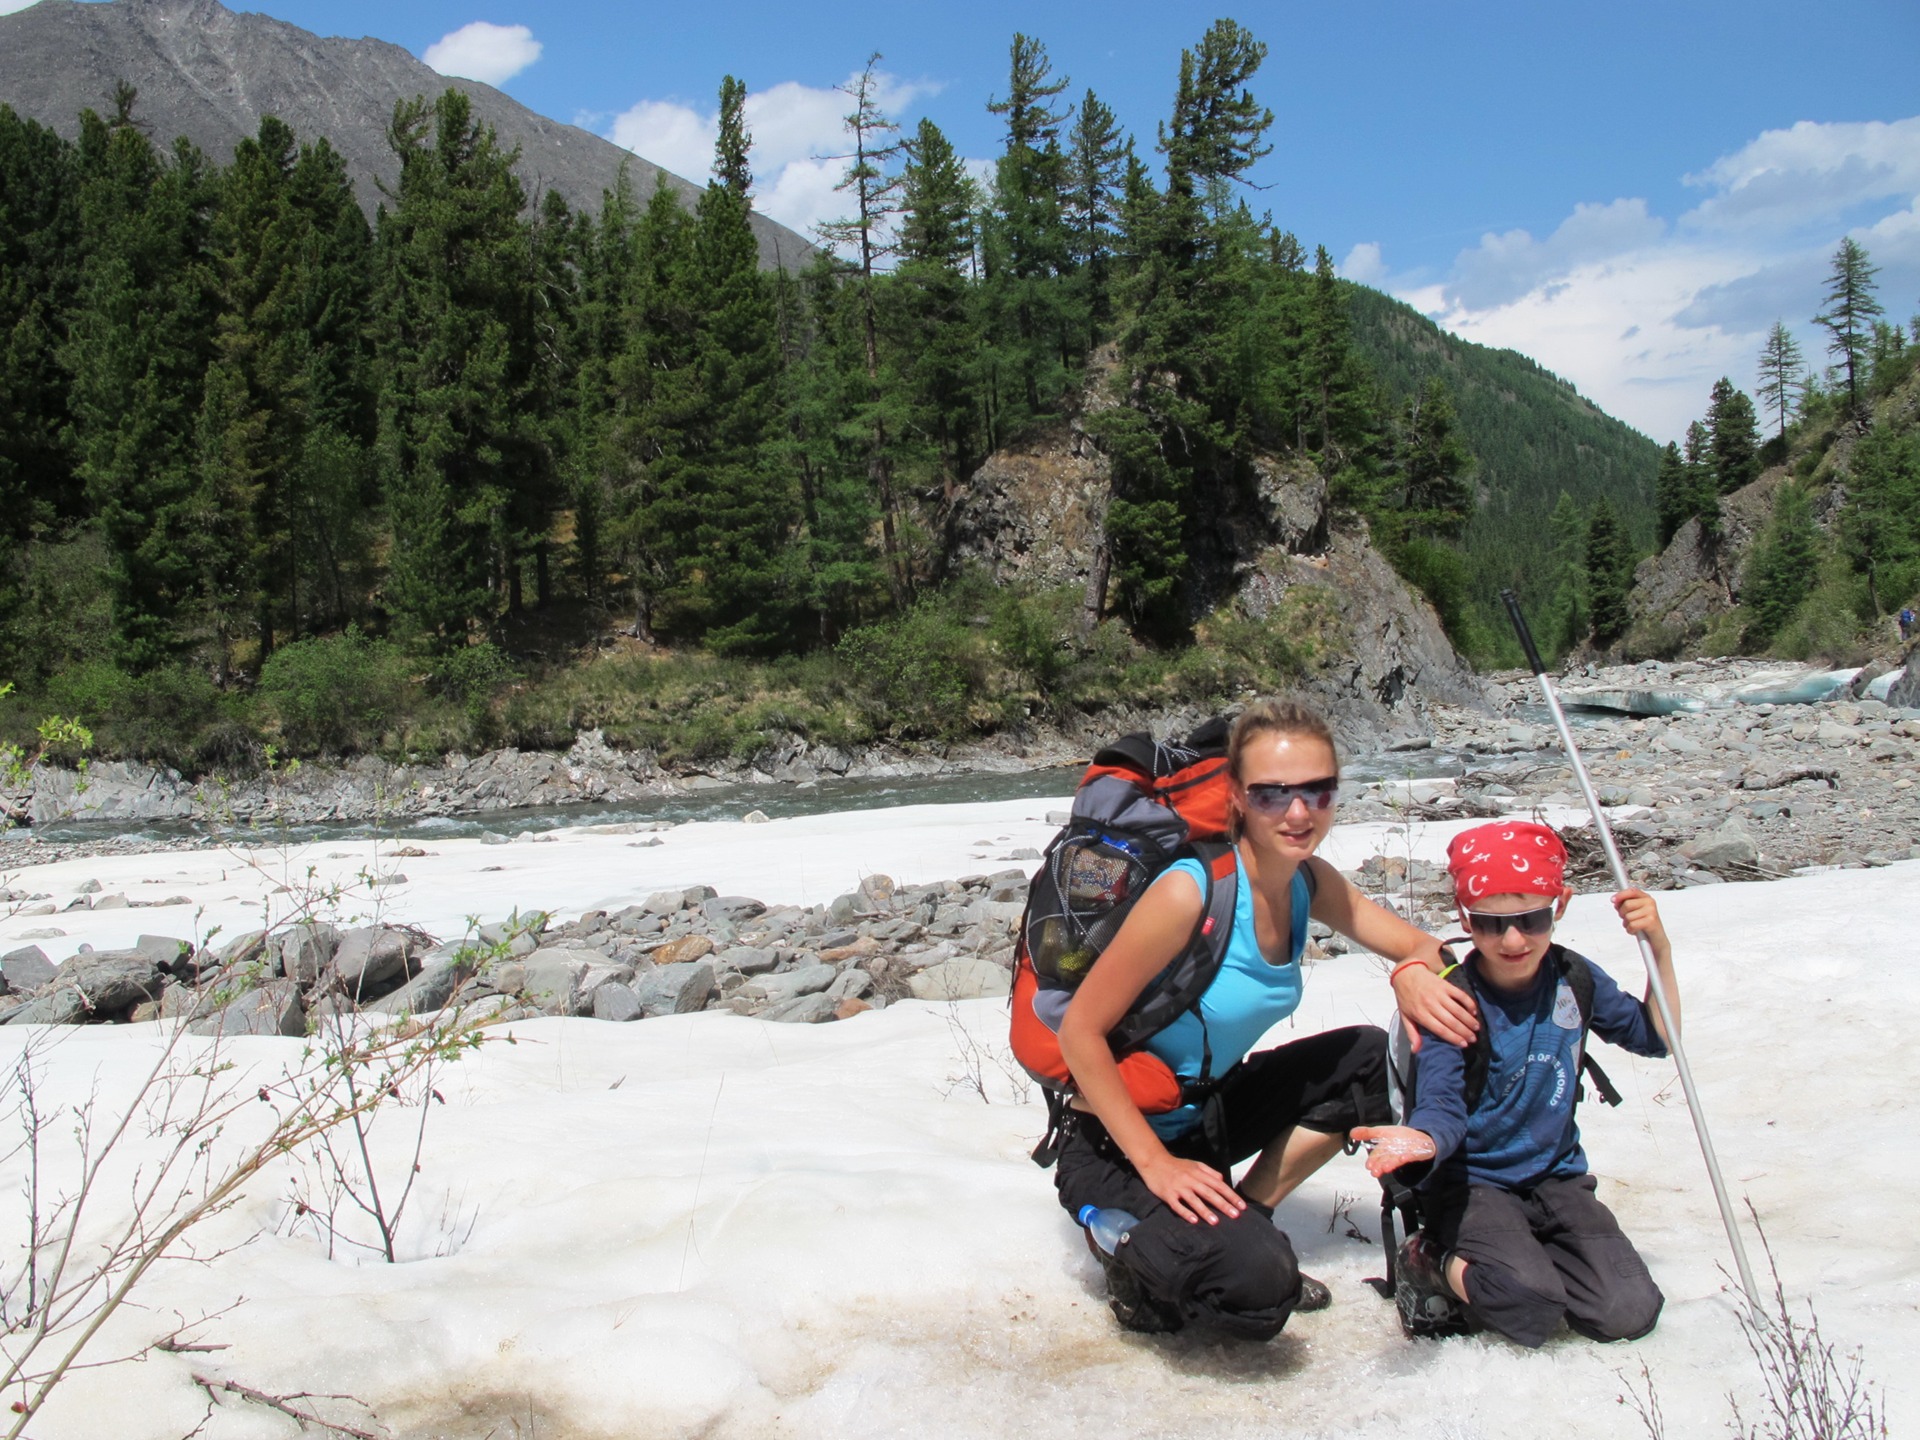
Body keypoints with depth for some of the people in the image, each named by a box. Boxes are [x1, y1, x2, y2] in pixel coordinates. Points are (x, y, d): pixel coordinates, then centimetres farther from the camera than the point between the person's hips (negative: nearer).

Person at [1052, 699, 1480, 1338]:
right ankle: (1133, 1247, 3)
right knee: (1260, 1288, -28)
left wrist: (1414, 973, -19)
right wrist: (1156, 1164, -24)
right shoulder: (1190, 892, -26)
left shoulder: (1308, 882, -4)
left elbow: (1419, 944, 6)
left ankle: (1244, 1221, 7)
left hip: (1208, 1114, 8)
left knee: (1369, 1058, -1)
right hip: (1116, 1148, -8)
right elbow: (1080, 1031, -22)